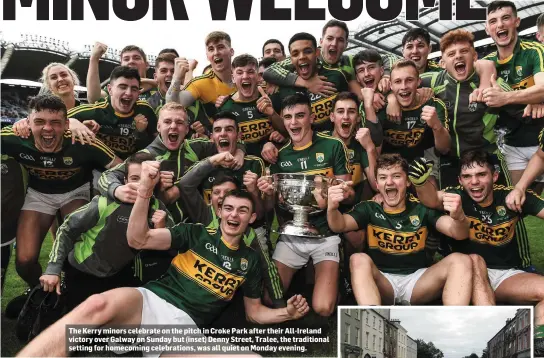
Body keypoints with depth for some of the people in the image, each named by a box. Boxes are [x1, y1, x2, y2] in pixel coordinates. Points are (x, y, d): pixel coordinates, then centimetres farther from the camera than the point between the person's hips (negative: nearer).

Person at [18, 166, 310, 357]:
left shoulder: (251, 260, 18)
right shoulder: (196, 233, 11)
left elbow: (254, 312, 24)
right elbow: (138, 240, 0)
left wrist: (287, 313, 3)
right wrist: (145, 190, -15)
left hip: (186, 327, 2)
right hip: (150, 301, -1)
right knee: (98, 304, -37)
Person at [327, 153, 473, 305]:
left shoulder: (422, 208, 4)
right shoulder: (369, 208, 4)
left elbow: (460, 234, -9)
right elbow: (339, 226, -14)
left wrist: (459, 217, -35)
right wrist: (332, 208, -39)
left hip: (417, 281, 1)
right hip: (381, 284, -1)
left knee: (461, 261, -21)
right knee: (359, 260, -31)